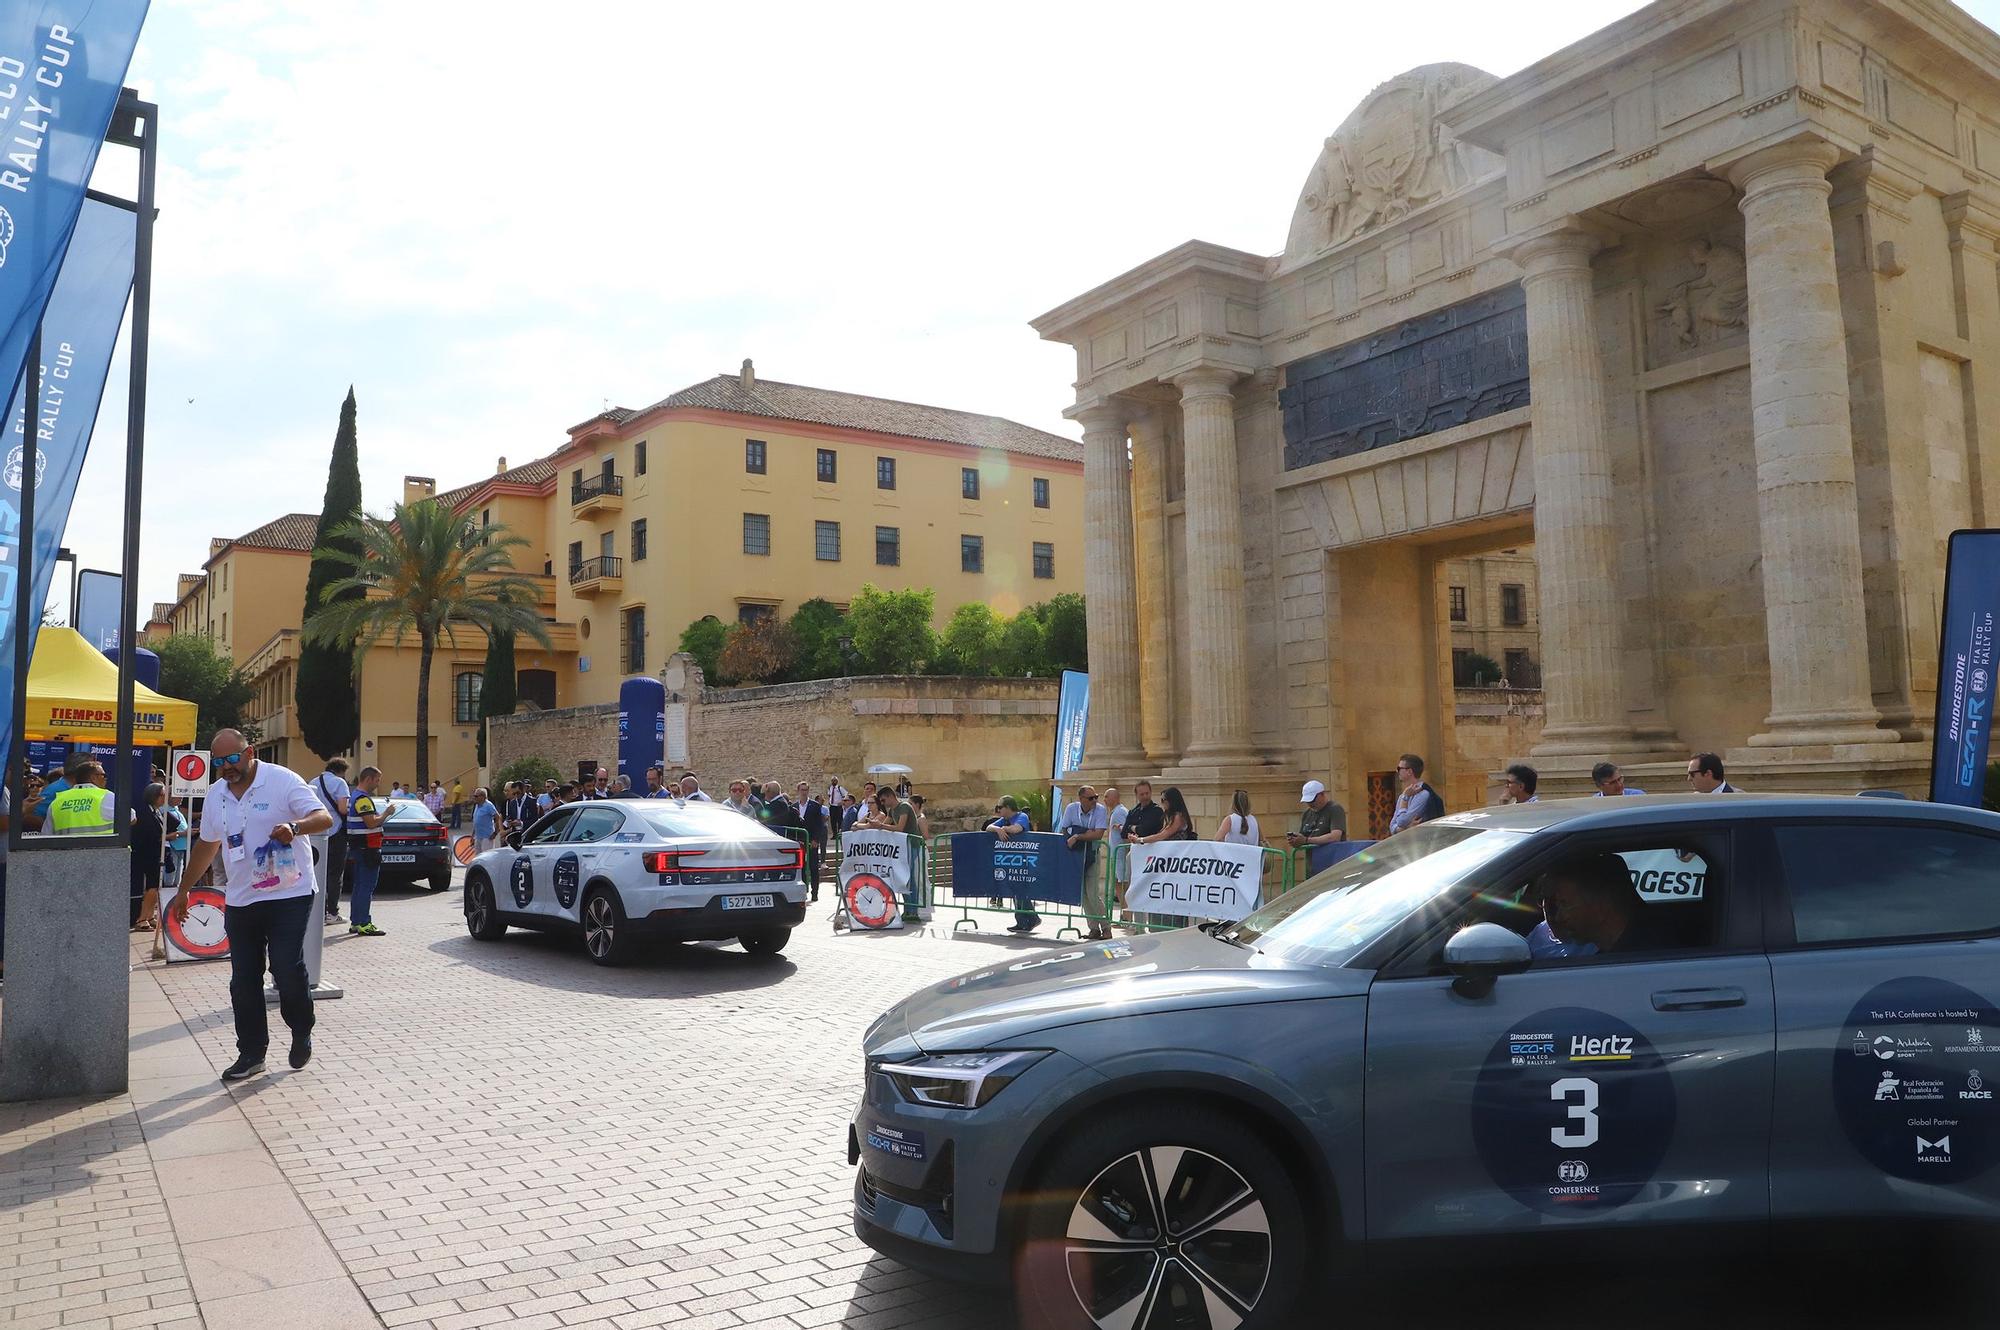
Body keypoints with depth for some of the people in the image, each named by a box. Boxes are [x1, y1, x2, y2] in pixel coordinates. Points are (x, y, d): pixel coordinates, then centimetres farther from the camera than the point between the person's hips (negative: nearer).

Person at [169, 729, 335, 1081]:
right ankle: (251, 1054, 18)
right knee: (243, 981, 7)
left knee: (288, 970, -10)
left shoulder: (282, 781, -9)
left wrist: (294, 826, -37)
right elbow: (207, 845, 23)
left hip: (289, 896, -6)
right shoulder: (215, 795, 11)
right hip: (240, 902, 6)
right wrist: (184, 890, 27)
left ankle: (302, 1036, 14)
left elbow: (324, 817, -16)